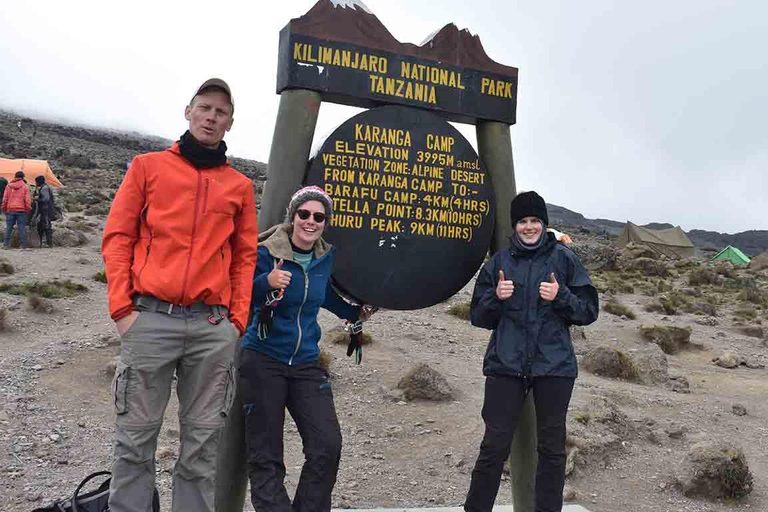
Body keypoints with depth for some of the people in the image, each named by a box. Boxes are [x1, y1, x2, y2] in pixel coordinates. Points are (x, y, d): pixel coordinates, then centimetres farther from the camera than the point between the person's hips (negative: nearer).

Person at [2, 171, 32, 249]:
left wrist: (4, 209, 15)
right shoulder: (25, 187, -2)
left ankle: (6, 244, 6)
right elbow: (27, 200, -5)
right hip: (21, 210, -2)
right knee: (22, 227, 1)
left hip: (10, 210, 2)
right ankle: (22, 244, 0)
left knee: (8, 227, 7)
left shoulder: (9, 186, 6)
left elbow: (5, 199, 8)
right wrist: (28, 209, 3)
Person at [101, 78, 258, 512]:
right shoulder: (148, 166, 10)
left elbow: (245, 257, 13)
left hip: (214, 327, 2)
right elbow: (118, 237, 6)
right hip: (150, 318, -1)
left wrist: (238, 320, 4)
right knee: (136, 436, 5)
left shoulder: (240, 186, 14)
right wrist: (123, 307, -4)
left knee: (203, 440, 7)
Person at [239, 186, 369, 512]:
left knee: (327, 447, -8)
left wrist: (353, 313, 25)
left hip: (306, 363, 4)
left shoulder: (325, 256, 5)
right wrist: (266, 283, -29)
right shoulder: (266, 253, -11)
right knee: (266, 458, 0)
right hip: (263, 361, -4)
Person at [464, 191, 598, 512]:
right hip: (506, 365, 0)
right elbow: (478, 317, 8)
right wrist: (497, 297, -12)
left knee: (552, 447, 9)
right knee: (494, 445, 2)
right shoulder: (498, 262, 6)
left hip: (554, 366, 0)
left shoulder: (563, 259, 3)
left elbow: (589, 311, 2)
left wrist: (561, 296, -15)